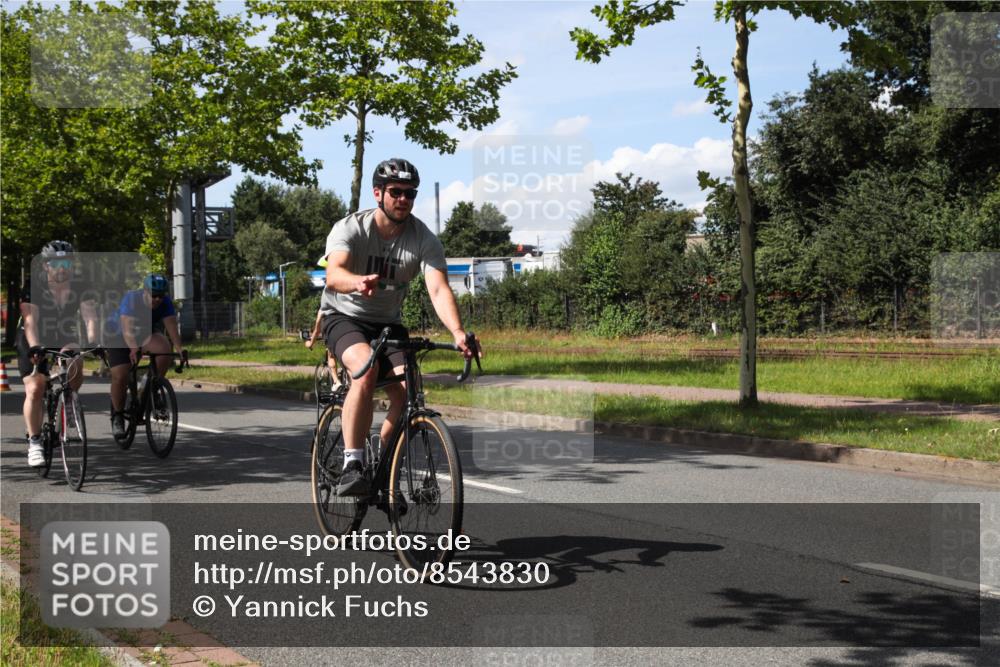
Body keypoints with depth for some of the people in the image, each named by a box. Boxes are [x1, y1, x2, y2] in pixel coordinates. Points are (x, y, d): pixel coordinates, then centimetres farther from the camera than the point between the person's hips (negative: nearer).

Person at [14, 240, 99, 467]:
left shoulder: (80, 288, -13)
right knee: (35, 390, -16)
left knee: (74, 362, -26)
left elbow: (90, 316, -26)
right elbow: (30, 319, -31)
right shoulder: (34, 287, -19)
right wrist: (34, 346, -48)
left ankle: (66, 401, 4)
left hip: (65, 342, 3)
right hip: (35, 345, -3)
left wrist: (93, 340, -46)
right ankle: (34, 443, -8)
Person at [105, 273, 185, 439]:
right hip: (118, 335, -3)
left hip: (147, 332, 3)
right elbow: (127, 328, -44)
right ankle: (117, 416, 6)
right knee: (120, 377, -15)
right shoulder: (131, 299, -32)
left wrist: (180, 348, -49)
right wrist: (134, 349, -60)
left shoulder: (165, 302, -21)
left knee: (164, 350, -28)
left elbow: (171, 325, -32)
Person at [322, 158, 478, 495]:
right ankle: (352, 466, -31)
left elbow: (439, 290, -25)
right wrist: (358, 282, -62)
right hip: (344, 317, -3)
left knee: (406, 392, -20)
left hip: (388, 323, 3)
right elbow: (333, 275, -37)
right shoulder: (350, 228, -19)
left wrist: (458, 333, -44)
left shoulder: (424, 240, -12)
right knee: (366, 368, -34)